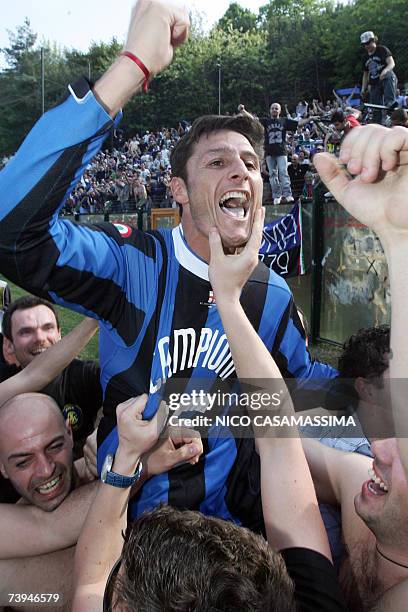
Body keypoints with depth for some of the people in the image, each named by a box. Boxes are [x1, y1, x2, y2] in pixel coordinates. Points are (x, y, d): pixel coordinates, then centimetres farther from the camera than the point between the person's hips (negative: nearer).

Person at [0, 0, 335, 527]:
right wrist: (132, 66, -37)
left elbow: (302, 376, 16)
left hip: (229, 517, 3)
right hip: (127, 515, -2)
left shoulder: (273, 296, -3)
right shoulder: (135, 264, -16)